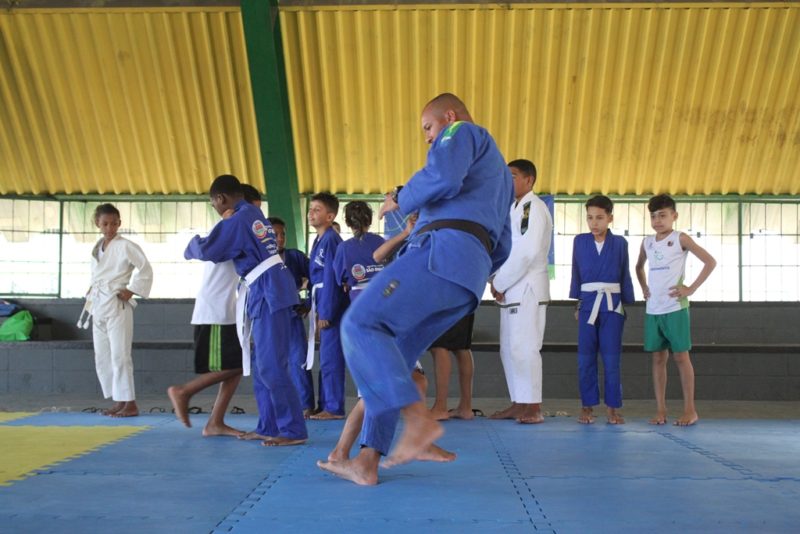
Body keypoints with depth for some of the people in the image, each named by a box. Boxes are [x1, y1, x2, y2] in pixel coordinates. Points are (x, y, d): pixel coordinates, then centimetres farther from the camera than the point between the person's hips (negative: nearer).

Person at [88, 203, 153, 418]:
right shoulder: (97, 248, 14)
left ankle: (130, 403, -5)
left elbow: (145, 269, -11)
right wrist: (93, 290, 10)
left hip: (117, 305, -8)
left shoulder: (125, 246, -8)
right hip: (98, 305, 8)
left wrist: (132, 290, -11)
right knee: (102, 357, 9)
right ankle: (118, 401, 17)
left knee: (119, 355, -10)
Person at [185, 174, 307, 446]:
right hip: (269, 291, 10)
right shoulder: (255, 215, 18)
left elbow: (207, 251, -8)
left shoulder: (237, 220, -12)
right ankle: (271, 427, 18)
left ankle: (293, 430, -8)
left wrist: (193, 244, 13)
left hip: (267, 292, -10)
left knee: (271, 366, -9)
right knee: (263, 365, 14)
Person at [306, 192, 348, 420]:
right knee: (326, 356, 14)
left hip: (331, 304, -10)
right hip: (323, 302, 10)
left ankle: (334, 407, 0)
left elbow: (330, 278, -18)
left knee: (330, 356, -5)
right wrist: (316, 309, 15)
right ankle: (325, 405, 21)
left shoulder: (330, 240, -13)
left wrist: (325, 312, -19)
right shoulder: (319, 240, 15)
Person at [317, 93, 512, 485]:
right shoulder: (499, 171, 37)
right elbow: (501, 248, 34)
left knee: (360, 325, -17)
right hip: (468, 282, 10)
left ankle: (420, 420, -25)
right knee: (391, 359, 7)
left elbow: (441, 177, -13)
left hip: (444, 250, -10)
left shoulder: (463, 132, 10)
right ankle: (367, 461, 1)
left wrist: (400, 199, 4)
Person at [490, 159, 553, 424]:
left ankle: (533, 407, -7)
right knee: (509, 348, 11)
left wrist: (500, 283, -14)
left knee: (524, 347, -11)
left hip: (527, 288, -10)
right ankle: (518, 404, 17)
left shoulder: (533, 207, -11)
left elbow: (527, 251, -21)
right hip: (511, 290, 10)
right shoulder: (515, 208, 19)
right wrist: (498, 280, 2)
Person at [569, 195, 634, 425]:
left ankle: (612, 408, 7)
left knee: (611, 358, 0)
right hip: (588, 304, 1)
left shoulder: (620, 243, 3)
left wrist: (627, 303, 6)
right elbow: (576, 274, 10)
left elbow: (625, 276, 7)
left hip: (612, 305, -1)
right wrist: (577, 303, 9)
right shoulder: (580, 241, 5)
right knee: (585, 359, 3)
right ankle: (587, 406, 11)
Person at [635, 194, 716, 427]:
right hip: (652, 309, 5)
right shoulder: (647, 242, 12)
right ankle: (661, 410, 10)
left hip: (675, 308, -5)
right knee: (658, 358, 6)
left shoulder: (680, 239, -4)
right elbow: (639, 266, 30)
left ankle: (690, 409, 4)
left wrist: (691, 288, -10)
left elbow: (710, 262, -7)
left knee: (681, 356, -3)